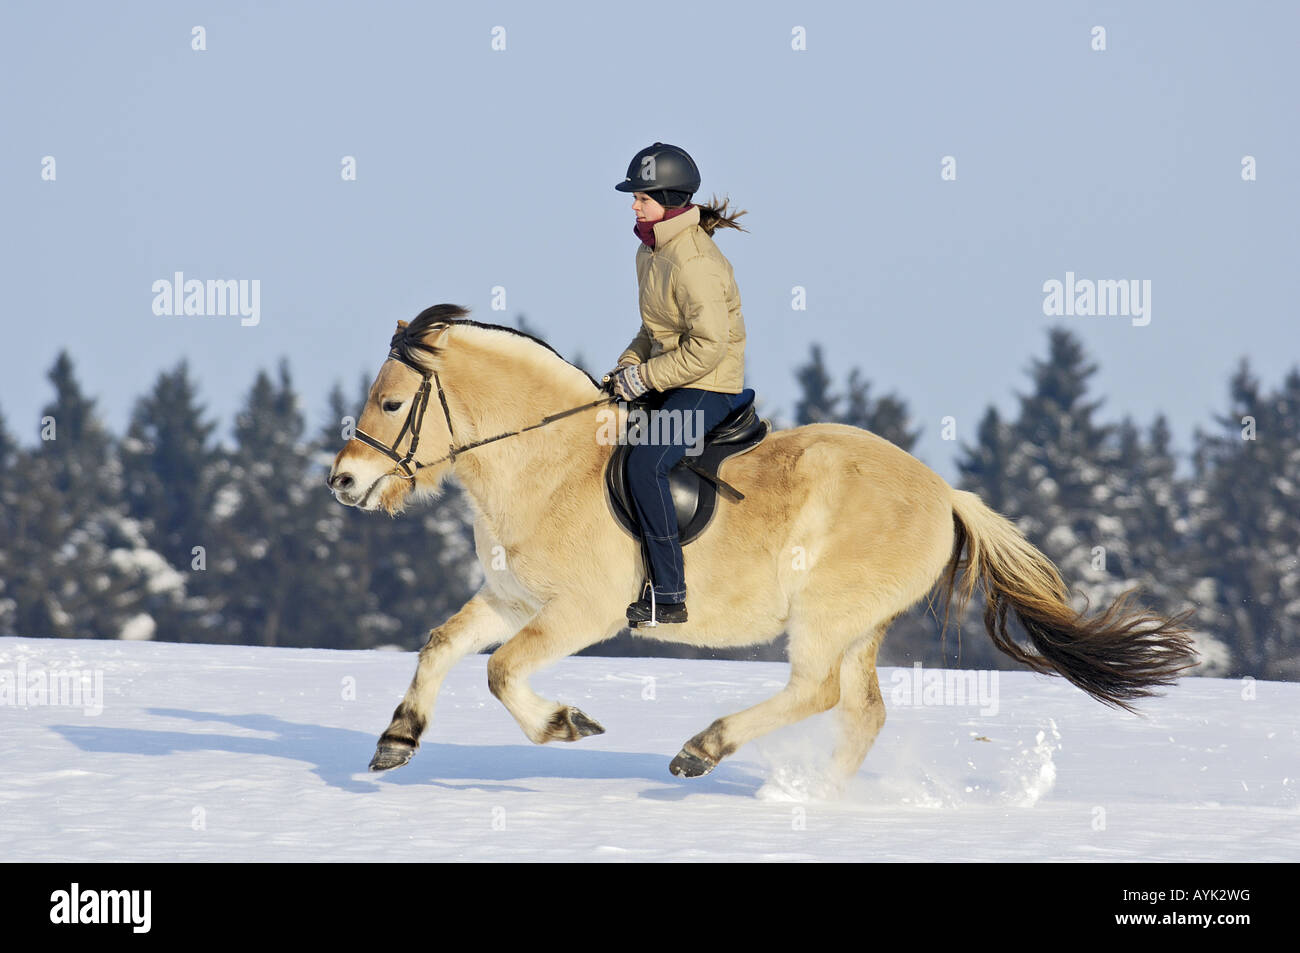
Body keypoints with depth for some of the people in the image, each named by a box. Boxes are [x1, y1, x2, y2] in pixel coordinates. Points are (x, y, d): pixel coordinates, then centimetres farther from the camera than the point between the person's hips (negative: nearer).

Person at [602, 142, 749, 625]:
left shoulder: (695, 263, -22)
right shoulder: (651, 250, 8)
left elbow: (708, 346, -25)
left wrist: (643, 378, -19)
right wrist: (628, 365, 5)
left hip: (707, 386, -10)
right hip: (666, 381, 10)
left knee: (645, 463, -26)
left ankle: (669, 598, -23)